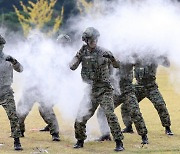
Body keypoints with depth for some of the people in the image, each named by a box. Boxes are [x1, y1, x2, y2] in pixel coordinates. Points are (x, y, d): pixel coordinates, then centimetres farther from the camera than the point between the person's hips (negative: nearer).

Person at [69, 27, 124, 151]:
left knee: (110, 114, -18)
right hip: (90, 90, 3)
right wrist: (79, 56, -14)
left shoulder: (103, 52, -4)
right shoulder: (83, 52, 4)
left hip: (104, 90, -3)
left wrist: (112, 58, -25)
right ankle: (80, 140, 25)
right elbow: (72, 67, -2)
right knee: (81, 118, 2)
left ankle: (119, 142, -15)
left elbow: (117, 65, -5)